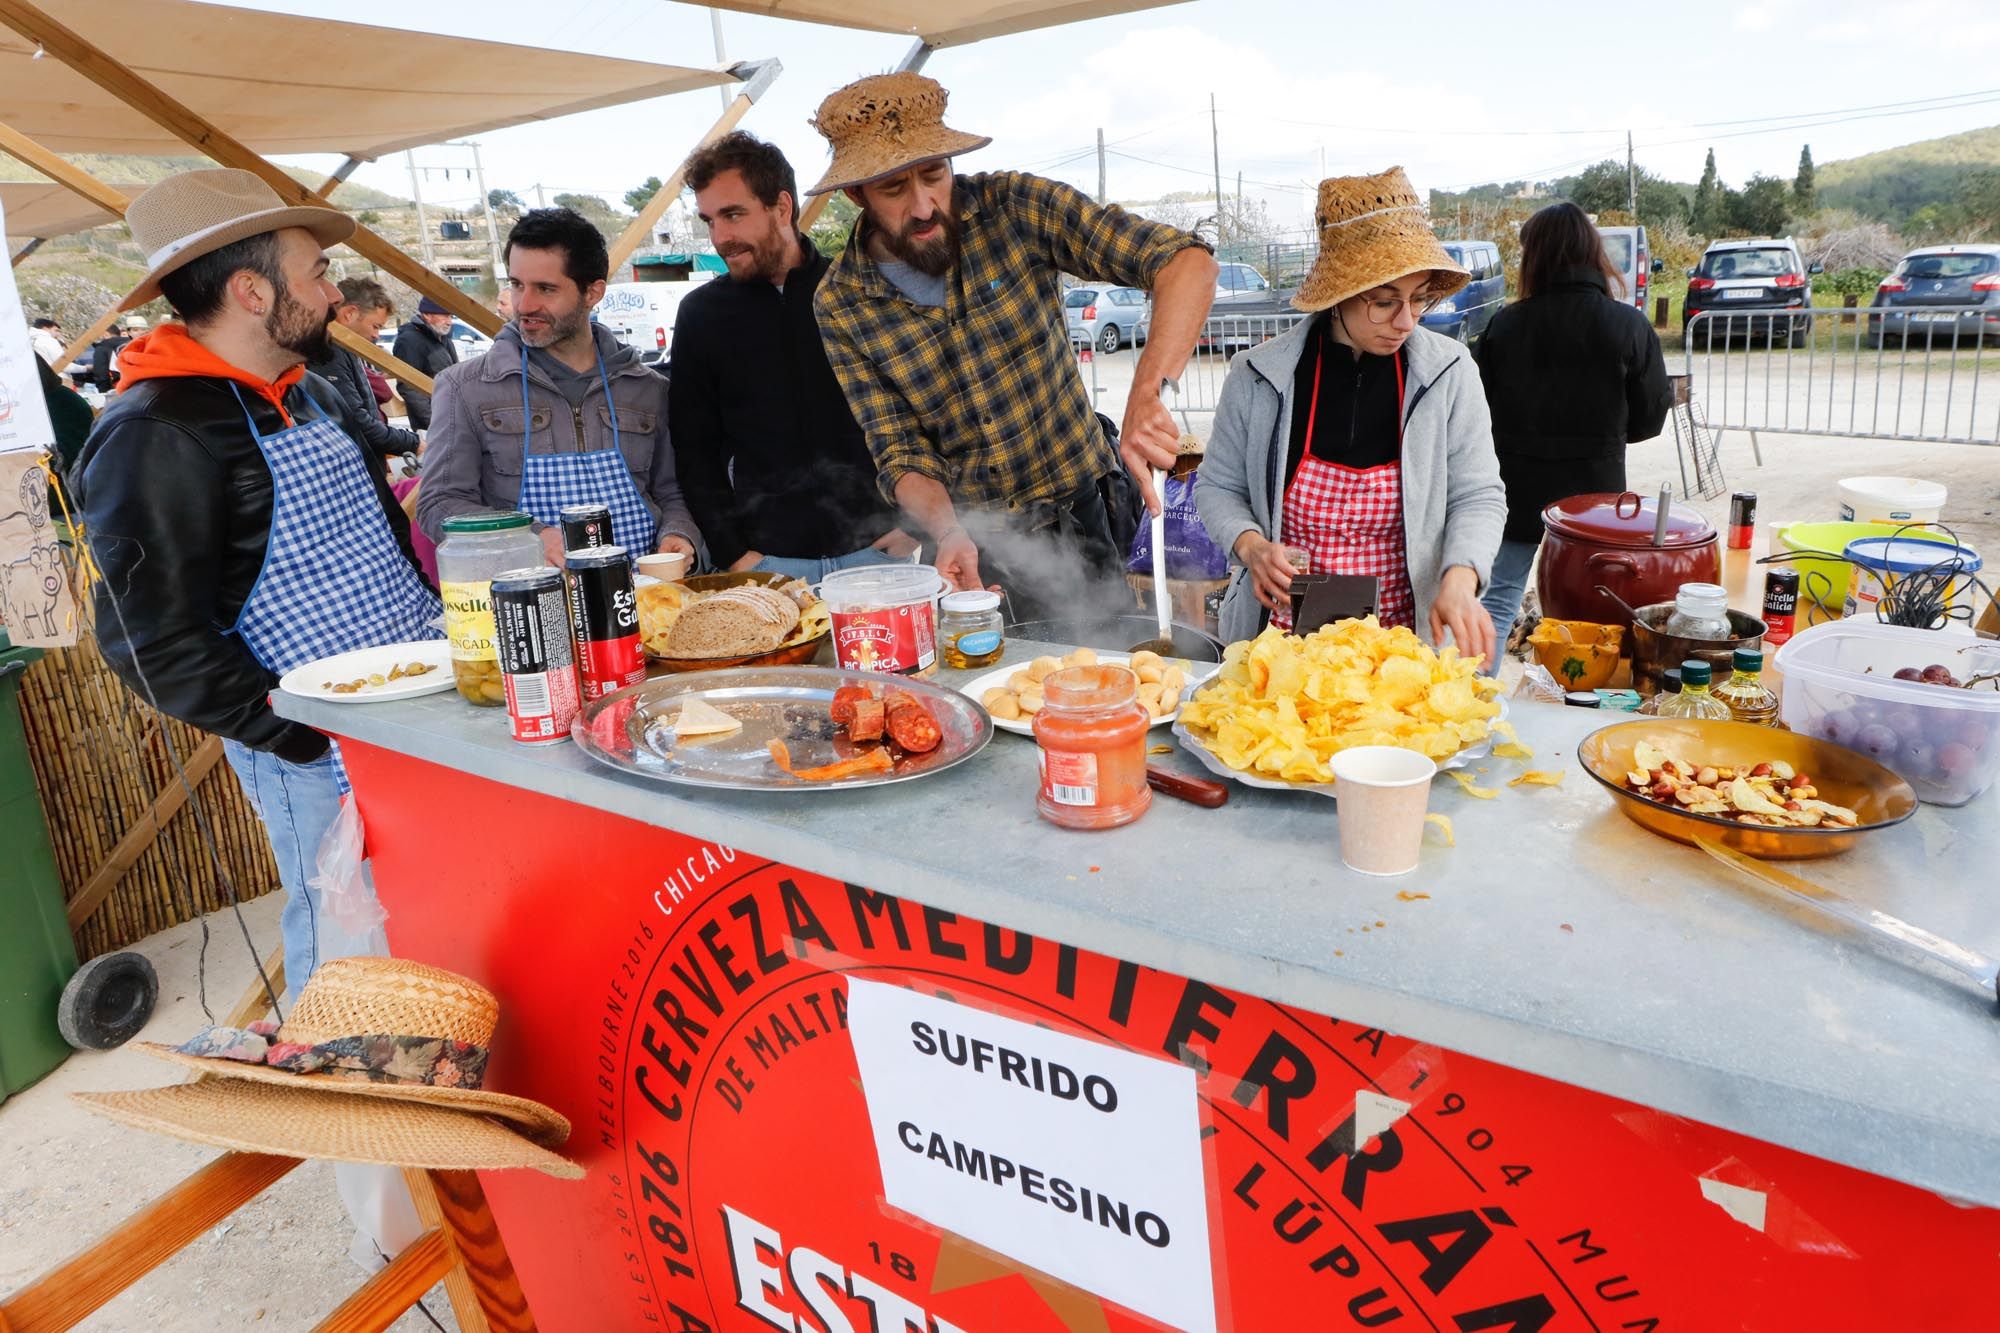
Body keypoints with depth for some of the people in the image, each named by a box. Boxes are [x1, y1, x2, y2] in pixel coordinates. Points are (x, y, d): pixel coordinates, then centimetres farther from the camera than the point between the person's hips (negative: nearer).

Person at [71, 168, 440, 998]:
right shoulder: (153, 437, -16)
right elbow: (155, 645, -18)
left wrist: (435, 631, 13)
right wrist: (303, 739, -17)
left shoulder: (309, 394, 12)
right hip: (323, 751, -8)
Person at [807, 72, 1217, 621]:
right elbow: (900, 454, -6)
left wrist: (1149, 394, -37)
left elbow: (1187, 260, -20)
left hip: (1081, 521, 0)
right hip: (971, 546, 1)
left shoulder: (1014, 205, -12)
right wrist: (948, 532, -27)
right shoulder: (839, 306, -7)